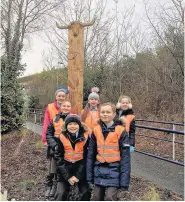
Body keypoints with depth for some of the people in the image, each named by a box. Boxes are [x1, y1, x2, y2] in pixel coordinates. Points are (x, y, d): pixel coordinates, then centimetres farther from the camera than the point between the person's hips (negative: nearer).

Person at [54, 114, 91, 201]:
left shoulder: (85, 137, -9)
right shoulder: (62, 137, -9)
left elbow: (87, 157, -7)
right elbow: (58, 158, -6)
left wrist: (78, 175, -11)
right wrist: (68, 176, -11)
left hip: (81, 170, 0)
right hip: (65, 170, 0)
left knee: (86, 193, -5)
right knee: (60, 194, -7)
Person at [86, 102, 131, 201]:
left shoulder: (120, 131, -9)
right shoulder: (96, 131, 3)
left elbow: (125, 156, -10)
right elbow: (91, 154, 8)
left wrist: (124, 180, -13)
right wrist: (89, 175, 6)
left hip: (114, 171, -4)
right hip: (99, 170, 5)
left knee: (110, 198, -14)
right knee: (97, 198, 12)